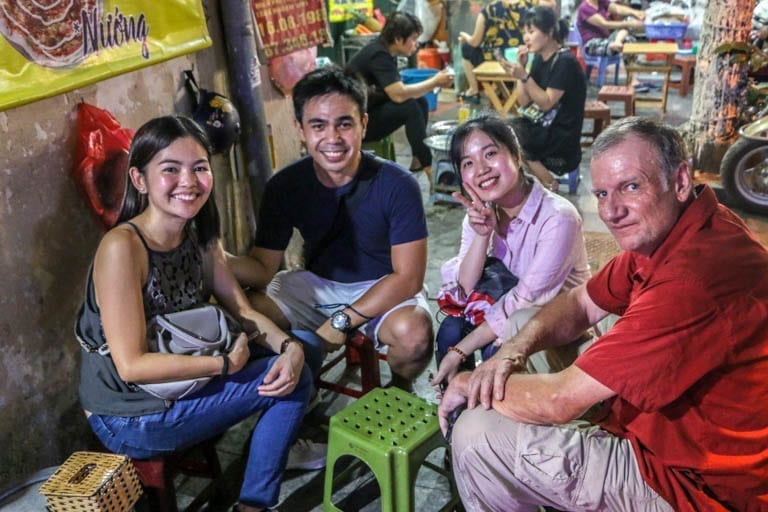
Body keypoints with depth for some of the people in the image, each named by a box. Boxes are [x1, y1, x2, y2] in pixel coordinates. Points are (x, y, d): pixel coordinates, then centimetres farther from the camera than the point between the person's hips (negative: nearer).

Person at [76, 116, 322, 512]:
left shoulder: (199, 235, 0)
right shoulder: (122, 247, -25)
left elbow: (243, 311, 4)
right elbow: (131, 365, -26)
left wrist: (290, 346, -15)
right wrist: (227, 363, -20)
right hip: (129, 420, -8)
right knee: (291, 381, -10)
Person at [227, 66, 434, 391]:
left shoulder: (397, 185, -20)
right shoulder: (284, 187, -11)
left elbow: (407, 277, -19)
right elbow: (263, 269, -10)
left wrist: (342, 321, -26)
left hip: (383, 290, -3)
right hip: (315, 284, 3)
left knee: (413, 332, -34)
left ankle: (399, 389, 3)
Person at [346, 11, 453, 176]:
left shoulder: (386, 51, 5)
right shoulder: (378, 55, -23)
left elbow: (398, 90, 4)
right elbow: (399, 94, -32)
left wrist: (433, 83, -10)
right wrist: (435, 82, -20)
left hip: (370, 109, 9)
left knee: (421, 102, -1)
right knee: (409, 107, -24)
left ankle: (418, 161, 2)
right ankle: (428, 165, -13)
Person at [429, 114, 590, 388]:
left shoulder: (557, 217, -25)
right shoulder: (481, 214, -5)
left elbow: (526, 299, -25)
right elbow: (463, 290, -11)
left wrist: (459, 351, -25)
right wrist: (482, 235, -27)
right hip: (502, 309, 5)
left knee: (497, 351, -28)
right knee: (451, 329, -19)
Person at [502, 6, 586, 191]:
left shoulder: (565, 62, -15)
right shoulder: (539, 59, 8)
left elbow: (546, 103, -19)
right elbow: (524, 103, 6)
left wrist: (524, 76, -26)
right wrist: (521, 68, -4)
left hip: (561, 137, -8)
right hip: (541, 127, 8)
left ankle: (548, 182, -3)